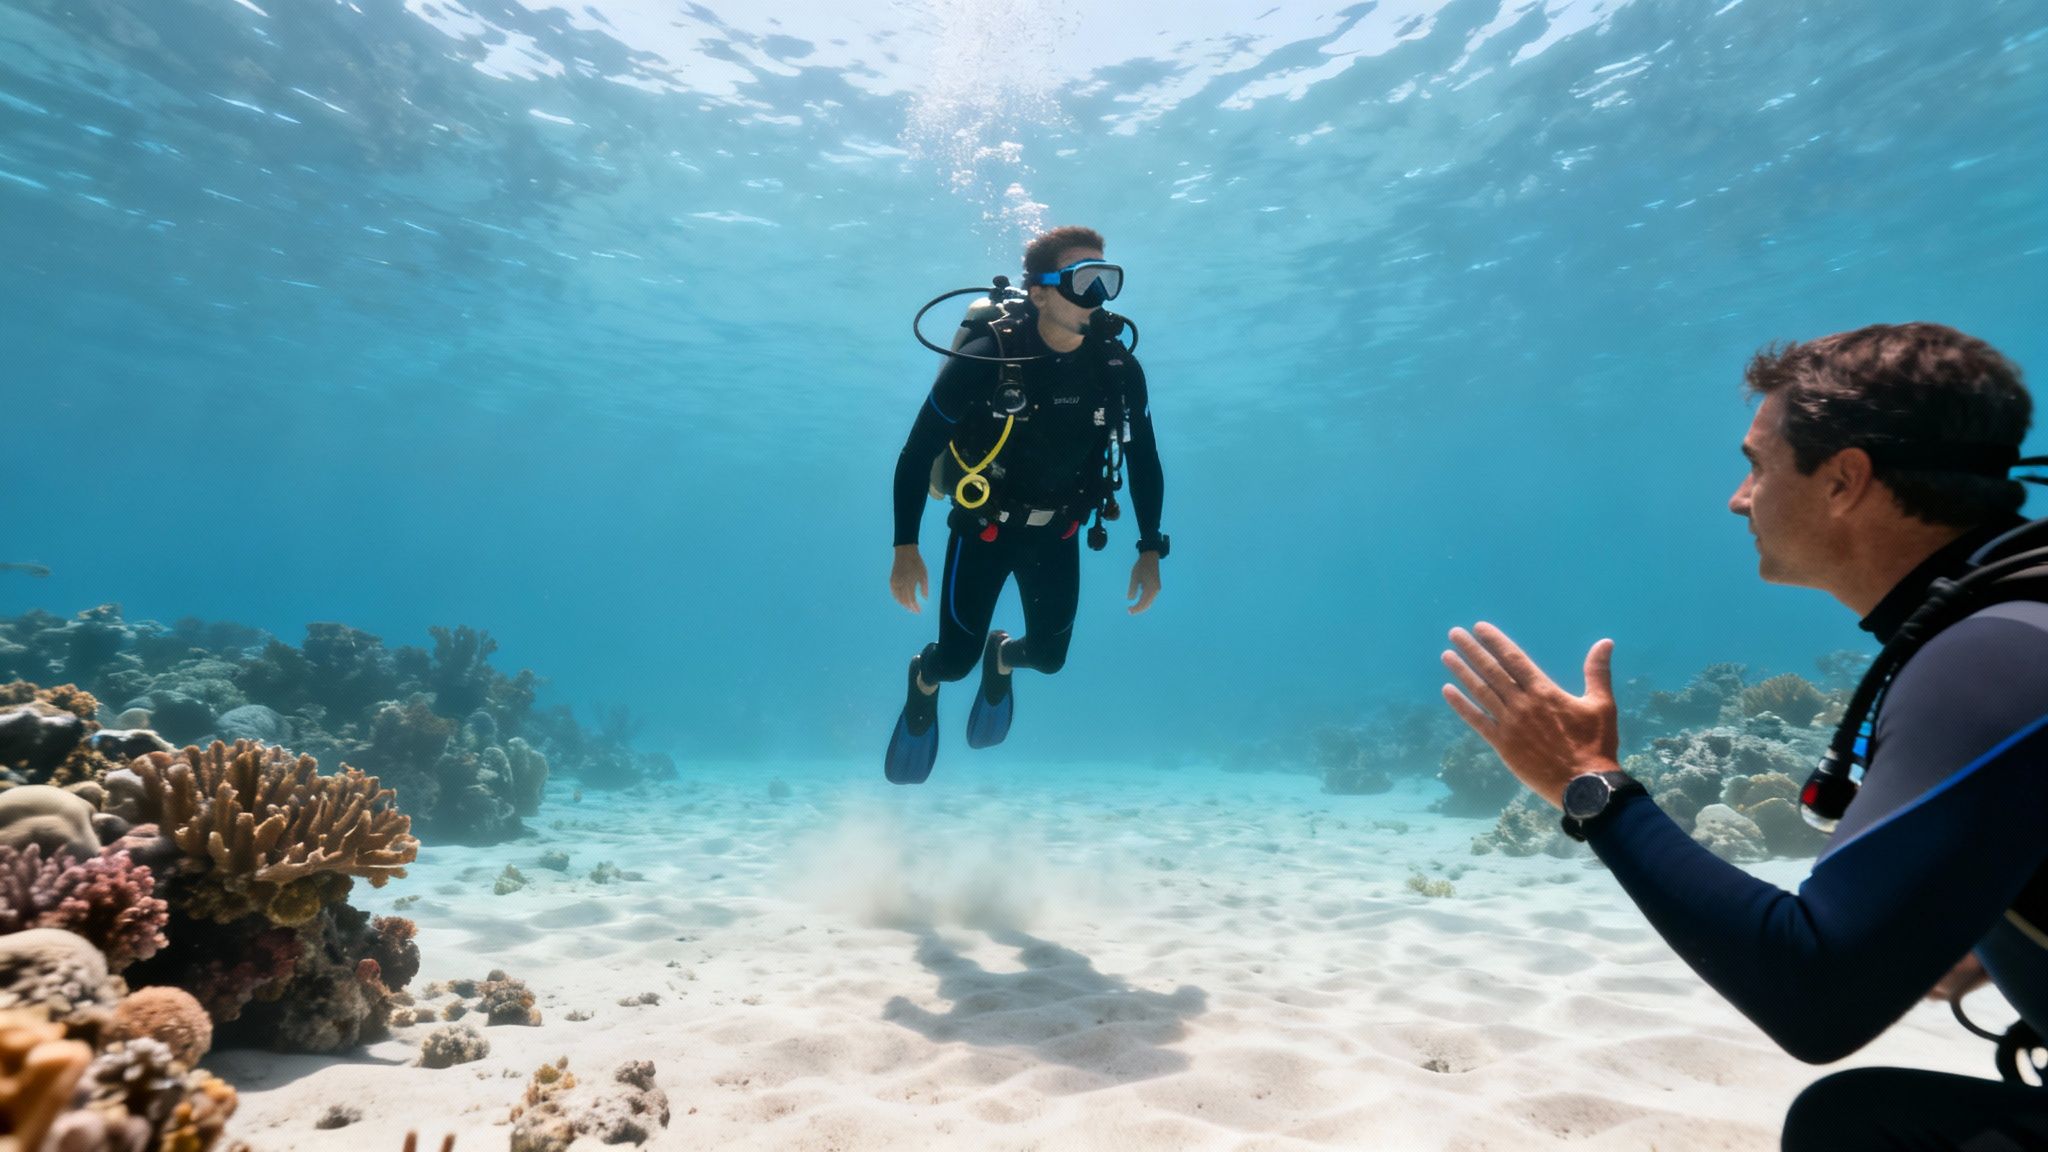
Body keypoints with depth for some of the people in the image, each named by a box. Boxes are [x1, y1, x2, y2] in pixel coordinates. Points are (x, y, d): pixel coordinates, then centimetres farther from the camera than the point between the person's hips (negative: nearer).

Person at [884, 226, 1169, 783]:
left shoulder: (1119, 368, -15)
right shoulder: (983, 360, -26)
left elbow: (1143, 459, -1)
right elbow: (917, 453, -17)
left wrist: (1151, 549, -3)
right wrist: (905, 548, -20)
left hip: (1057, 532, 4)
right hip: (983, 527, -3)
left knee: (1050, 654, 11)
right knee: (957, 658, 0)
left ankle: (1002, 657, 49)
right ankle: (923, 682, 39)